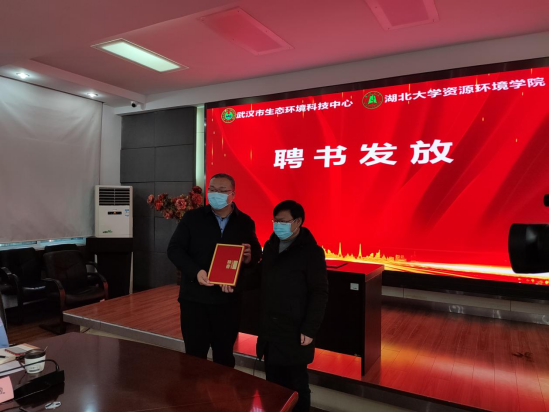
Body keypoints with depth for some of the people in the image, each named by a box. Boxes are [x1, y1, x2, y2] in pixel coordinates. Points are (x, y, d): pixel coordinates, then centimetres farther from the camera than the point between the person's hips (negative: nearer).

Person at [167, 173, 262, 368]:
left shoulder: (245, 222, 4)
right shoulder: (192, 217, -2)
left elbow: (257, 254, 12)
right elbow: (174, 249, -3)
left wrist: (249, 257, -13)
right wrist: (196, 272, -18)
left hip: (229, 300, 1)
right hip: (194, 297, -1)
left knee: (225, 354, 15)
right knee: (195, 354, 9)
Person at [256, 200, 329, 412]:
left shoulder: (311, 251, -12)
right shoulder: (270, 246, 8)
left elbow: (320, 293, -13)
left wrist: (309, 329, -15)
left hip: (294, 330, -6)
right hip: (270, 327, 6)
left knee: (296, 383, 9)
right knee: (273, 381, 15)